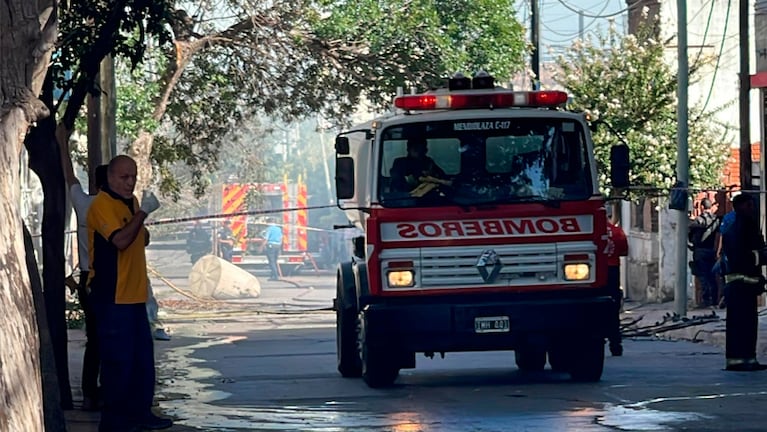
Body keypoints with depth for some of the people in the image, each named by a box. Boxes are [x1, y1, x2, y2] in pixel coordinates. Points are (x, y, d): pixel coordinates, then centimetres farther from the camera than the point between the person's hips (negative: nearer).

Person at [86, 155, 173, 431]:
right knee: (118, 358, -6)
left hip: (134, 294, 9)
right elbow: (121, 240, -25)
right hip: (112, 297, -9)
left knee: (143, 356, 13)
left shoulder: (130, 202, 15)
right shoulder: (102, 204, -13)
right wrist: (143, 212, -23)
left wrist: (143, 234, 8)